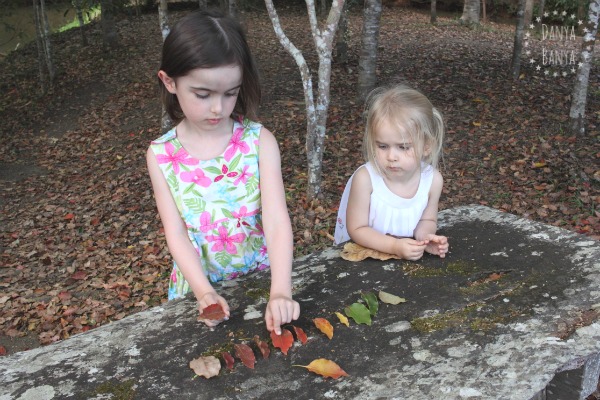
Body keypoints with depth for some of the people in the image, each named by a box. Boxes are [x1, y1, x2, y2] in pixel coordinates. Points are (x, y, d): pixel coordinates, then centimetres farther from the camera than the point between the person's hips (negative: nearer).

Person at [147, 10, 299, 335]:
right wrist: (204, 292, -23)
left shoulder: (259, 141, -10)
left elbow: (277, 220, -18)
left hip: (262, 277, 0)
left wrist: (280, 292, -30)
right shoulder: (161, 155, -7)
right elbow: (175, 234, -9)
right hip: (200, 286, 1)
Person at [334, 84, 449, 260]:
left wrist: (424, 235, -17)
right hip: (362, 253, -3)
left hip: (409, 255, 3)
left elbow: (427, 220, 4)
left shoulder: (432, 179, -12)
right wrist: (394, 246, -28)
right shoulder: (365, 178, -23)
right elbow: (356, 229, -16)